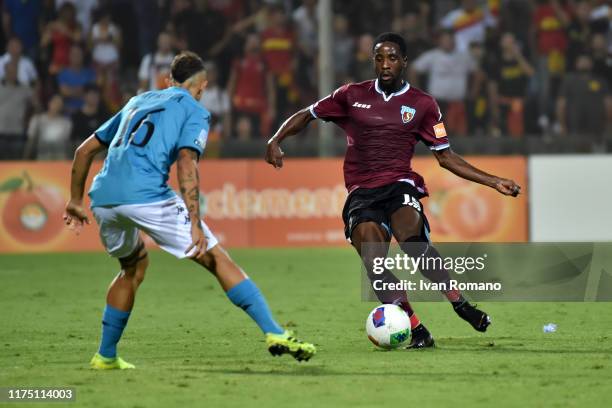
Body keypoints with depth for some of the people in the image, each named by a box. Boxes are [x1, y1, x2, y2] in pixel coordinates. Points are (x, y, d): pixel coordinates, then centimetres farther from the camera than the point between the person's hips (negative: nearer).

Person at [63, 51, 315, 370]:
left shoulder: (138, 102, 30)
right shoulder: (194, 111, 11)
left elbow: (85, 150, 30)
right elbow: (186, 163, -7)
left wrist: (76, 200, 36)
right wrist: (195, 224, -12)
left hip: (102, 198, 6)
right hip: (146, 196, -6)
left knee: (134, 265, 31)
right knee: (217, 260, 1)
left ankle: (106, 355, 29)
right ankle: (274, 333, -8)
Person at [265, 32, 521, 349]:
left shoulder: (422, 104, 9)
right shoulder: (352, 96, 10)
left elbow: (445, 157, 13)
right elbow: (306, 116, 20)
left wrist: (493, 182, 7)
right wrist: (275, 141, 2)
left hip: (400, 186, -1)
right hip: (361, 193, 1)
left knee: (412, 240, -34)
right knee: (374, 263, -25)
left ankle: (460, 305, -22)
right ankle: (417, 331, -18)